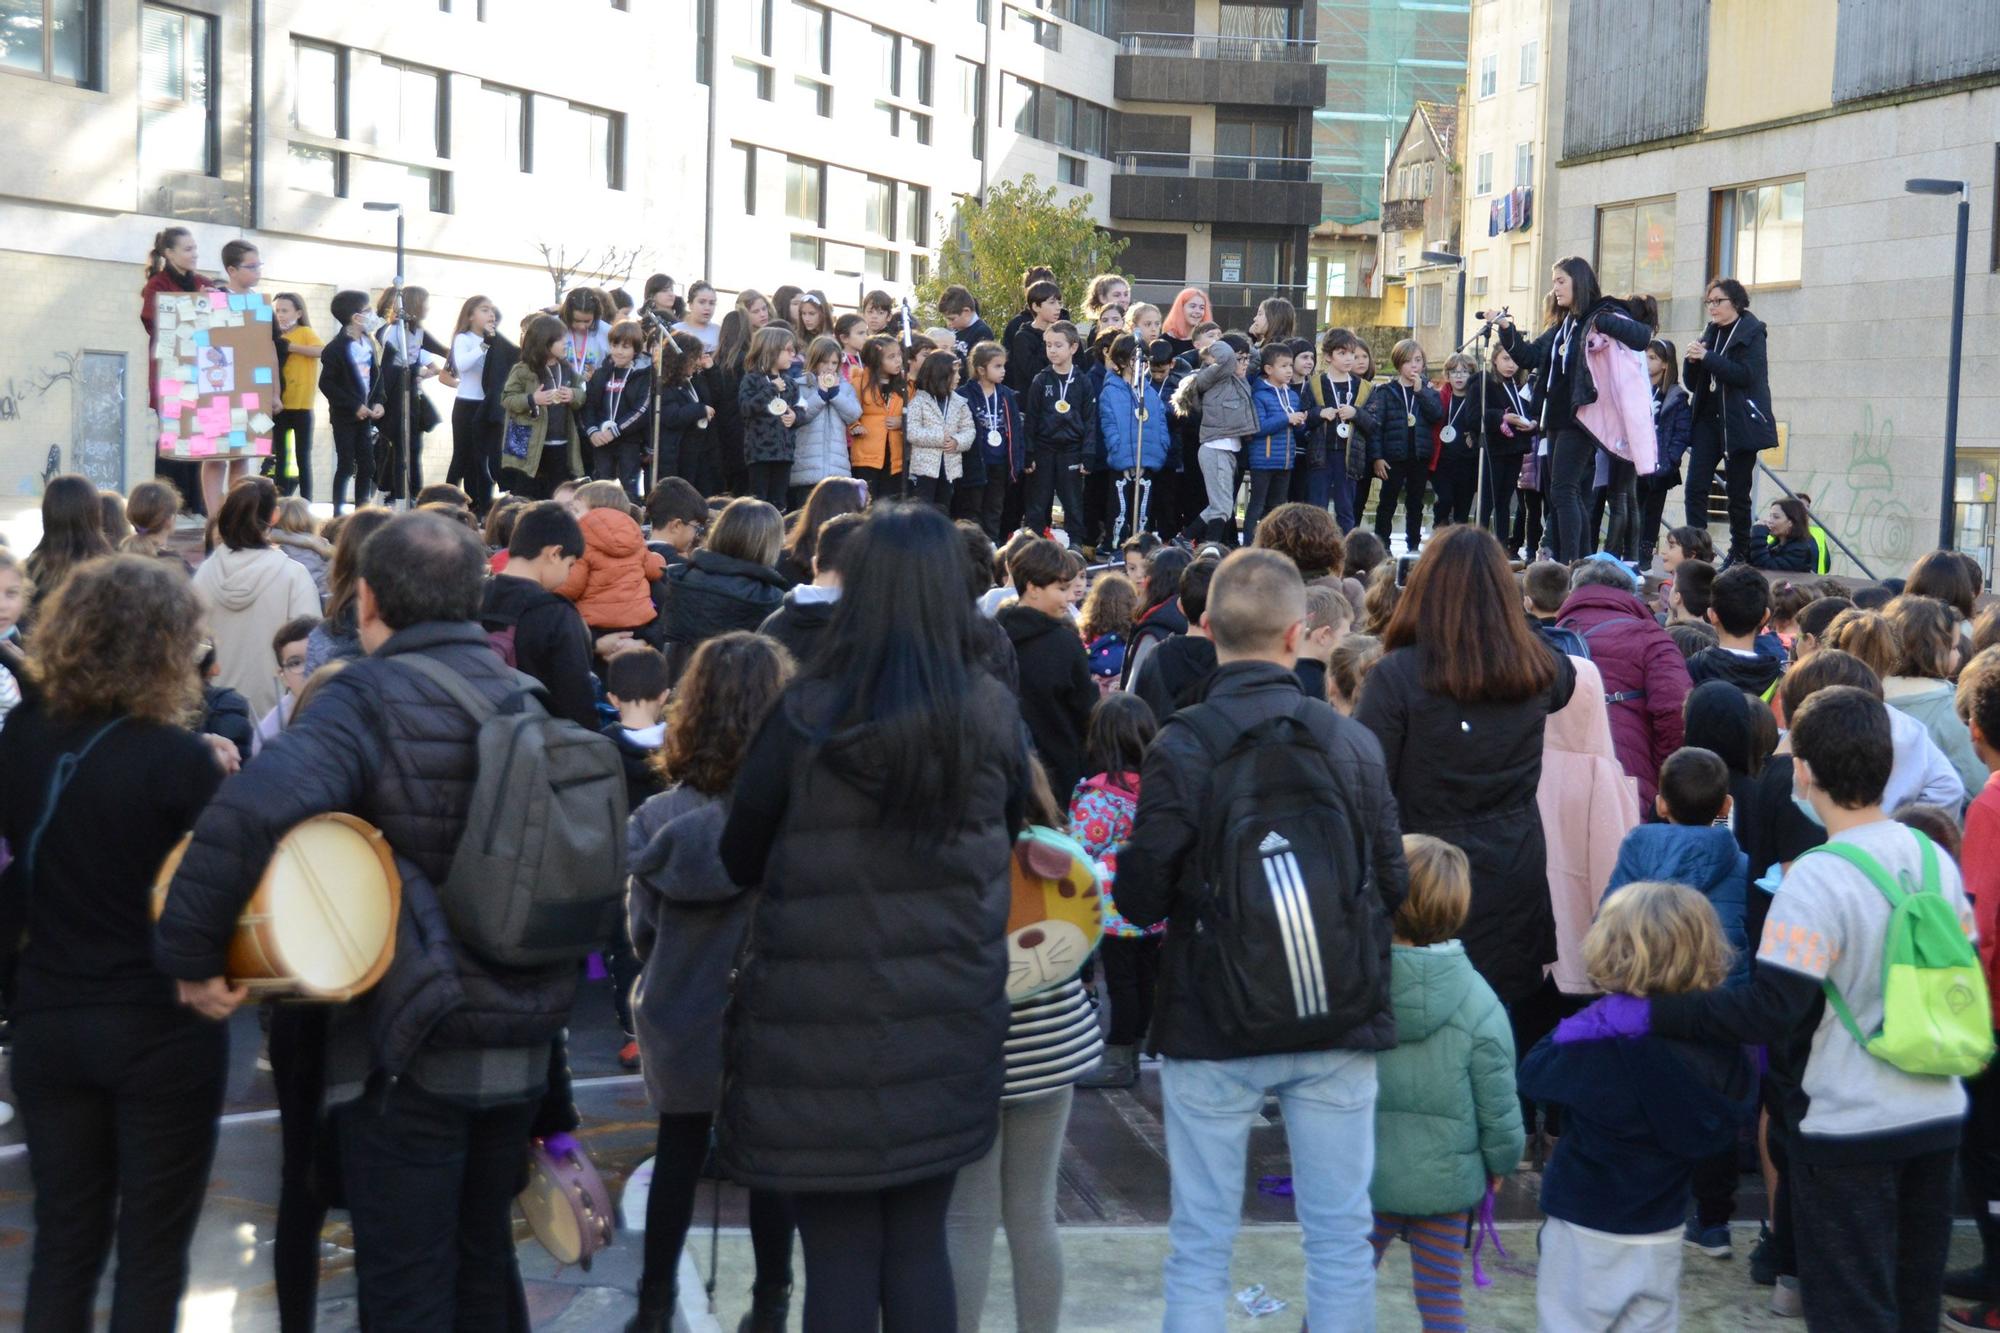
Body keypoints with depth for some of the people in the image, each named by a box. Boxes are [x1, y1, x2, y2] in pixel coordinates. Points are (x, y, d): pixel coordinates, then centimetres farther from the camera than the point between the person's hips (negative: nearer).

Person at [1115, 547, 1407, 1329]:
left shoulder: (1179, 749, -11)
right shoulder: (1354, 744, -3)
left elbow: (1139, 899, -9)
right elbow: (1393, 885, 3)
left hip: (1212, 1029, -2)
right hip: (1338, 1027, 2)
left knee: (1201, 1244, 7)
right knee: (1340, 1236, 10)